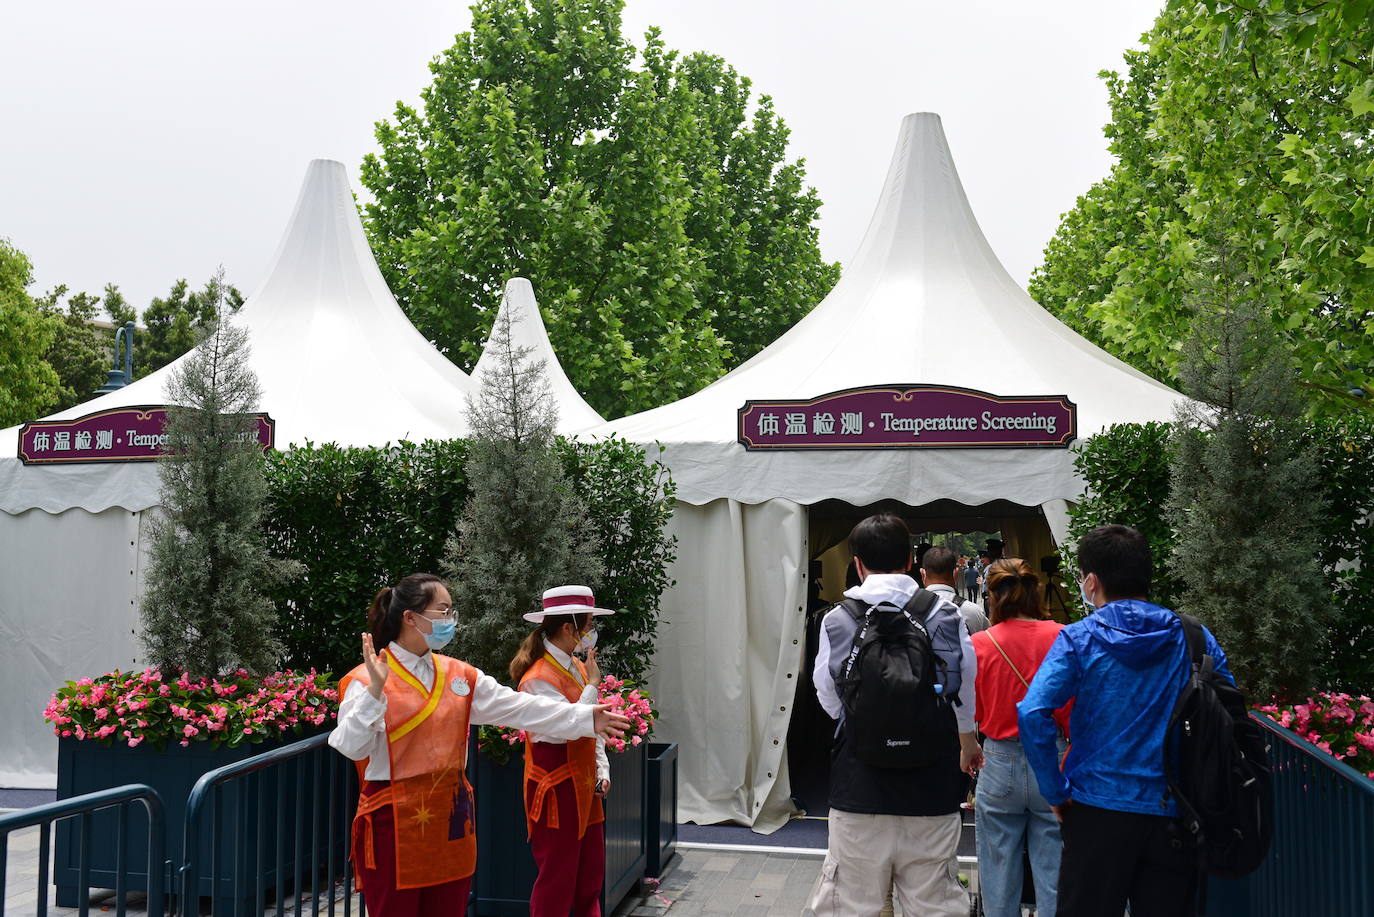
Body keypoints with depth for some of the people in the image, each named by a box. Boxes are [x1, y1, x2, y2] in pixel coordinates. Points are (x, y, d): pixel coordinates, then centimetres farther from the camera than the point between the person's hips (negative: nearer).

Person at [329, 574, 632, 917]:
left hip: (451, 818, 6)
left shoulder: (458, 675, 7)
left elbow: (517, 706, 7)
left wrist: (585, 718, 3)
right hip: (394, 823, -6)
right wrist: (375, 690, -30)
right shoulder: (366, 680, -10)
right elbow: (351, 746, -18)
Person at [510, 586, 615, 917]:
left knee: (590, 880, 14)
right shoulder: (539, 678, -18)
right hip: (556, 791, -8)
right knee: (557, 881, 1)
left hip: (585, 789, 8)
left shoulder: (578, 668, 8)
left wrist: (602, 771, 8)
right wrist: (592, 684, -20)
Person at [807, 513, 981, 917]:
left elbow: (829, 702, 4)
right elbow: (966, 694, 10)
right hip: (932, 789, 1)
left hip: (860, 790, -1)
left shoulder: (836, 620, -5)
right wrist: (967, 741, 30)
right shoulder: (947, 617, -2)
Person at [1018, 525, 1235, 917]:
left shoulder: (1078, 639, -7)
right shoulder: (1196, 638, 1)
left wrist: (1056, 792, -8)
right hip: (1175, 815, 3)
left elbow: (1033, 715, -18)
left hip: (1099, 811, -3)